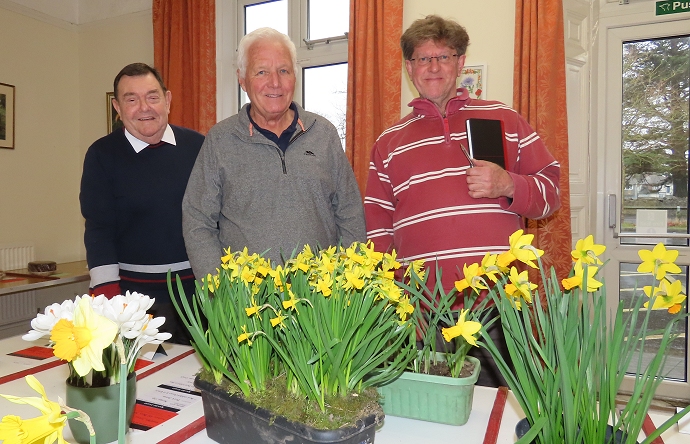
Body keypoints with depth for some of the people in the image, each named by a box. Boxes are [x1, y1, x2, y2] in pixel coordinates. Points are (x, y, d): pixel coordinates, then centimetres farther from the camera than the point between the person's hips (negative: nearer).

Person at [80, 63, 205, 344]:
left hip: (200, 286, 2)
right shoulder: (102, 155, -2)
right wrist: (107, 293, -11)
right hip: (137, 292, -2)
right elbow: (99, 229, -4)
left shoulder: (197, 146, 2)